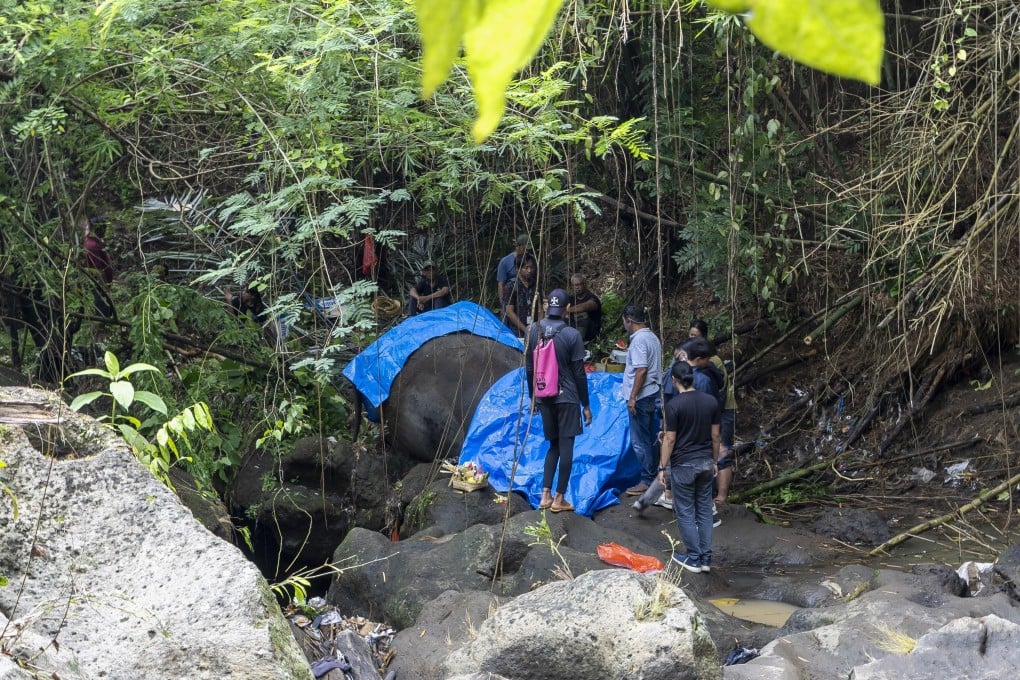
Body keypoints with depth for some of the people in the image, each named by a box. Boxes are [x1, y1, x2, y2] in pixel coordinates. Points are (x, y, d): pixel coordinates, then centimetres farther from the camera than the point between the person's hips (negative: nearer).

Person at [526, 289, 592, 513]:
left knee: (553, 444, 16)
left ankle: (545, 495, 10)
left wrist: (532, 397, 17)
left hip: (544, 397, 4)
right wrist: (585, 405, 1)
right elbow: (579, 373, -8)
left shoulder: (533, 330, -1)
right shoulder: (572, 335, -12)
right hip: (567, 398, -4)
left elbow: (529, 368, 6)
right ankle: (559, 499, 6)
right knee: (566, 446, 3)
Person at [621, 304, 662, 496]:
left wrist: (632, 397, -19)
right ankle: (653, 477, 21)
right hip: (652, 393, 10)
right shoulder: (652, 337, 12)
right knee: (648, 439, 15)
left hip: (642, 396, -10)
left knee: (640, 441, -3)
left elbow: (641, 370, -23)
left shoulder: (639, 340, -17)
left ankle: (647, 481, 1)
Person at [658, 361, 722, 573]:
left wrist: (662, 467, -5)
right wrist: (714, 461, 17)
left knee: (685, 512, 6)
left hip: (683, 465, -5)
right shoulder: (711, 401, -1)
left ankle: (693, 558, 11)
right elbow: (715, 436, 5)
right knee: (705, 511, 12)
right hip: (705, 463, 5)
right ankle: (706, 558, 17)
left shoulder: (674, 404, -16)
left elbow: (669, 439, -14)